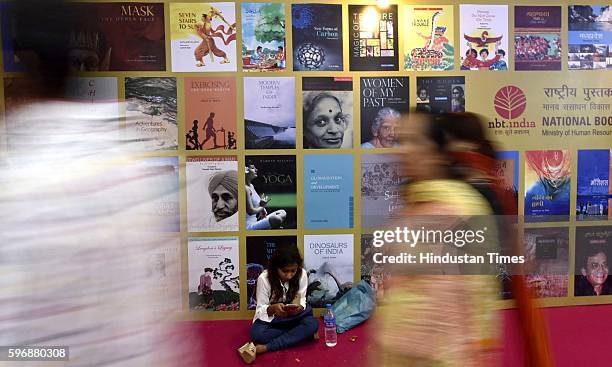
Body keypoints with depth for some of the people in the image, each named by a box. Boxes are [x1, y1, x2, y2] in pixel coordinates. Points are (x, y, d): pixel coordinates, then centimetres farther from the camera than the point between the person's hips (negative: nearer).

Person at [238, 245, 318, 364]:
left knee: (313, 324, -29)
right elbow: (261, 309, -15)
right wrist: (273, 308, -38)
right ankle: (300, 333, -16)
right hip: (269, 318, -2)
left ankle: (264, 348, -28)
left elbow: (302, 300, -5)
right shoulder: (264, 278, -20)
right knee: (257, 333, -35)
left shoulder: (302, 275, -14)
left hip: (293, 317, 2)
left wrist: (299, 307, -30)